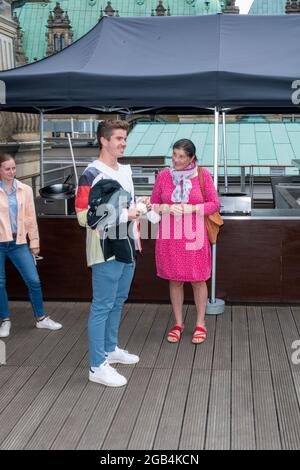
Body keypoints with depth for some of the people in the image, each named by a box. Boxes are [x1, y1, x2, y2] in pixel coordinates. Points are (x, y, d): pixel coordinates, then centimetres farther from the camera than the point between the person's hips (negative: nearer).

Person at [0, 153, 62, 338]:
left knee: (34, 281, 3)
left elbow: (30, 217, 6)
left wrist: (34, 241, 7)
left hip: (19, 242, 2)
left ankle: (41, 318, 20)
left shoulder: (25, 190, 3)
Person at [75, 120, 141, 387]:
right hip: (106, 252, -9)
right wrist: (125, 214, -18)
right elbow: (85, 216, -21)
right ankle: (97, 366, 3)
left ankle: (110, 349, 34)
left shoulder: (125, 171, 13)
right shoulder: (92, 175, -15)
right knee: (102, 307, -4)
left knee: (118, 302, 18)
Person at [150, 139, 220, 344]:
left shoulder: (203, 175, -5)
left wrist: (192, 208, -16)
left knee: (198, 279, 6)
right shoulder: (163, 176, -1)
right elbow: (154, 204, 6)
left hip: (194, 236, -1)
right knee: (175, 280, 10)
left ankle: (200, 324, 22)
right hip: (170, 236, 2)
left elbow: (214, 204, -1)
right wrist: (167, 208, -15)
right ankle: (178, 323, 24)